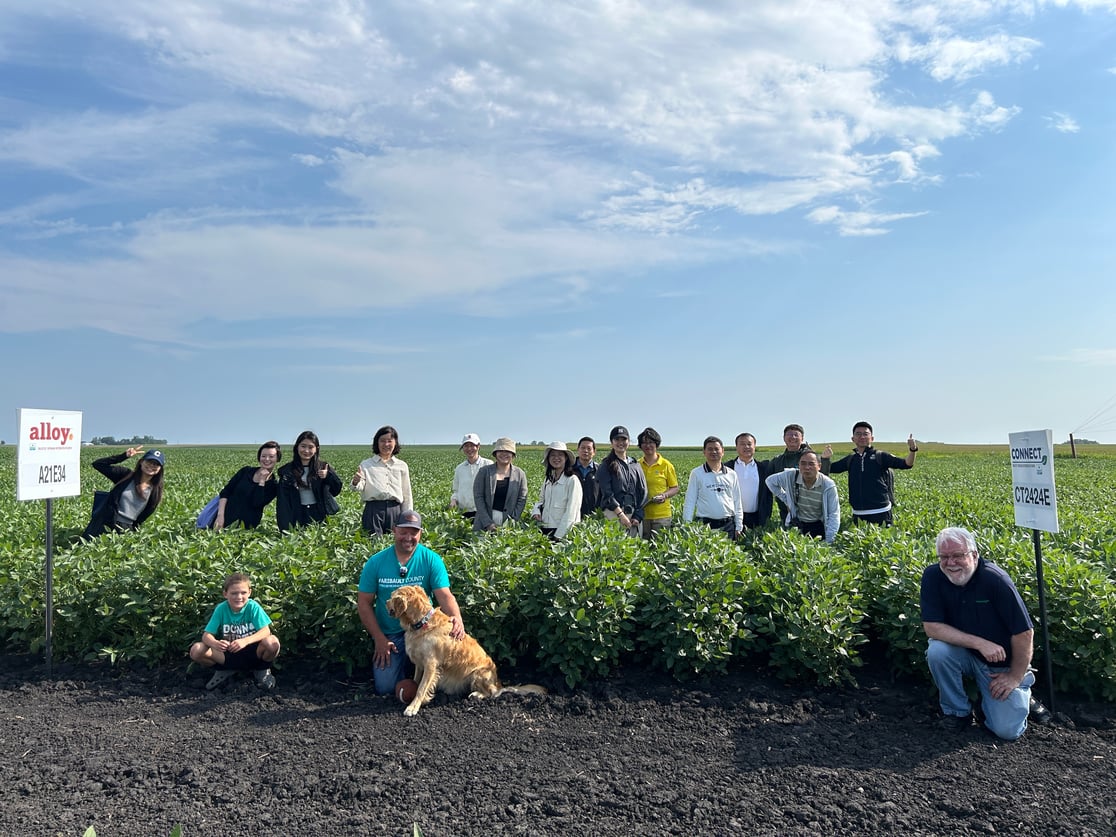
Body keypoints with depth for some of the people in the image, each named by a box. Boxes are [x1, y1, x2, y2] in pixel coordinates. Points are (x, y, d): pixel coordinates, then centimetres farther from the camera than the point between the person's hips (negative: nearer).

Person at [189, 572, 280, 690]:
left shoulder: (253, 606, -13)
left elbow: (266, 631, -21)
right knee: (196, 650, -21)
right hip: (228, 654, 2)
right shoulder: (221, 609, -9)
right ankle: (225, 671, 6)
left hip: (252, 653, -2)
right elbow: (206, 635, -11)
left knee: (272, 642, -33)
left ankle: (262, 670, 0)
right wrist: (215, 644, -36)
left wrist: (245, 641, -39)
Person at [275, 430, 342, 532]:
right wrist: (285, 530, -11)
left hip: (321, 516, 0)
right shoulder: (287, 470, 2)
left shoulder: (323, 467, 2)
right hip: (298, 518, 0)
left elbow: (336, 491, -3)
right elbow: (282, 501, -1)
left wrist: (329, 476, -23)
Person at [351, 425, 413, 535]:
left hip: (395, 510, 2)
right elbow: (361, 487, -3)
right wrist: (355, 482, -25)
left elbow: (407, 495, 15)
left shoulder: (402, 466, 14)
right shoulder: (366, 464, 9)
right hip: (373, 510, -2)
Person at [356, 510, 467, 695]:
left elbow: (445, 595, -14)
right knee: (385, 687, -12)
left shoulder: (431, 560, -7)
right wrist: (379, 639, -7)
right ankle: (403, 665, 24)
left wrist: (457, 619, -35)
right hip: (389, 635, 1)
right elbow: (364, 603, 0)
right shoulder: (376, 562, -4)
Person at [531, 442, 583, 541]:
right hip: (545, 530, 5)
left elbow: (571, 512, -11)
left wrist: (558, 536, -15)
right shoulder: (547, 480, 11)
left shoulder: (572, 481, -8)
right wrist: (536, 511, 0)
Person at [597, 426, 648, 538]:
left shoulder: (635, 465, 15)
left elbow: (643, 492, 12)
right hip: (614, 514, -4)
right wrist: (621, 515, -13)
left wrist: (637, 517, 1)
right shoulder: (606, 466, 3)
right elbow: (607, 493, -5)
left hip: (634, 515, 4)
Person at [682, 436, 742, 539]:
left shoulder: (731, 474, 10)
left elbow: (737, 503, 14)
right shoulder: (696, 473, 2)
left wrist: (739, 527, 10)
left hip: (728, 525, 3)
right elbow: (690, 502, 2)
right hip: (705, 525, -3)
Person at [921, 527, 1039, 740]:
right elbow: (931, 626, -19)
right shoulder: (933, 576, -16)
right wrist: (980, 643, -27)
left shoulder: (995, 579, -24)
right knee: (937, 651, -30)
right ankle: (957, 711, -4)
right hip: (966, 655, 2)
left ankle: (1021, 691, 21)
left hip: (1002, 665, -2)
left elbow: (1024, 632, -18)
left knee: (1007, 731, -12)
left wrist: (1015, 677, -11)